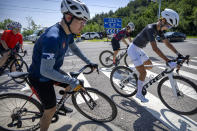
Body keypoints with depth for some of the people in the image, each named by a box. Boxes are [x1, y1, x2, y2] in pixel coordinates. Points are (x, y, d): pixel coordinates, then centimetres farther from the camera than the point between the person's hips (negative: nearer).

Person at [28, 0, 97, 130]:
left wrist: (89, 62, 7)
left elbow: (74, 48, 11)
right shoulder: (53, 37, -36)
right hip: (41, 77, -8)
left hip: (53, 70, 8)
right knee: (50, 110, 1)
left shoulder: (68, 32, -6)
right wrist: (73, 81, -31)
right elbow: (45, 71, -35)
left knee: (74, 82, 15)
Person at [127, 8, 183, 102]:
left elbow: (167, 43, 7)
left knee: (150, 65, 19)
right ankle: (139, 94, 12)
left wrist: (179, 54, 3)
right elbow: (155, 48, -36)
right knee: (143, 73, -6)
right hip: (133, 49, -9)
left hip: (139, 49, 9)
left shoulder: (159, 30, 1)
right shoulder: (150, 29, -27)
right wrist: (168, 61, -37)